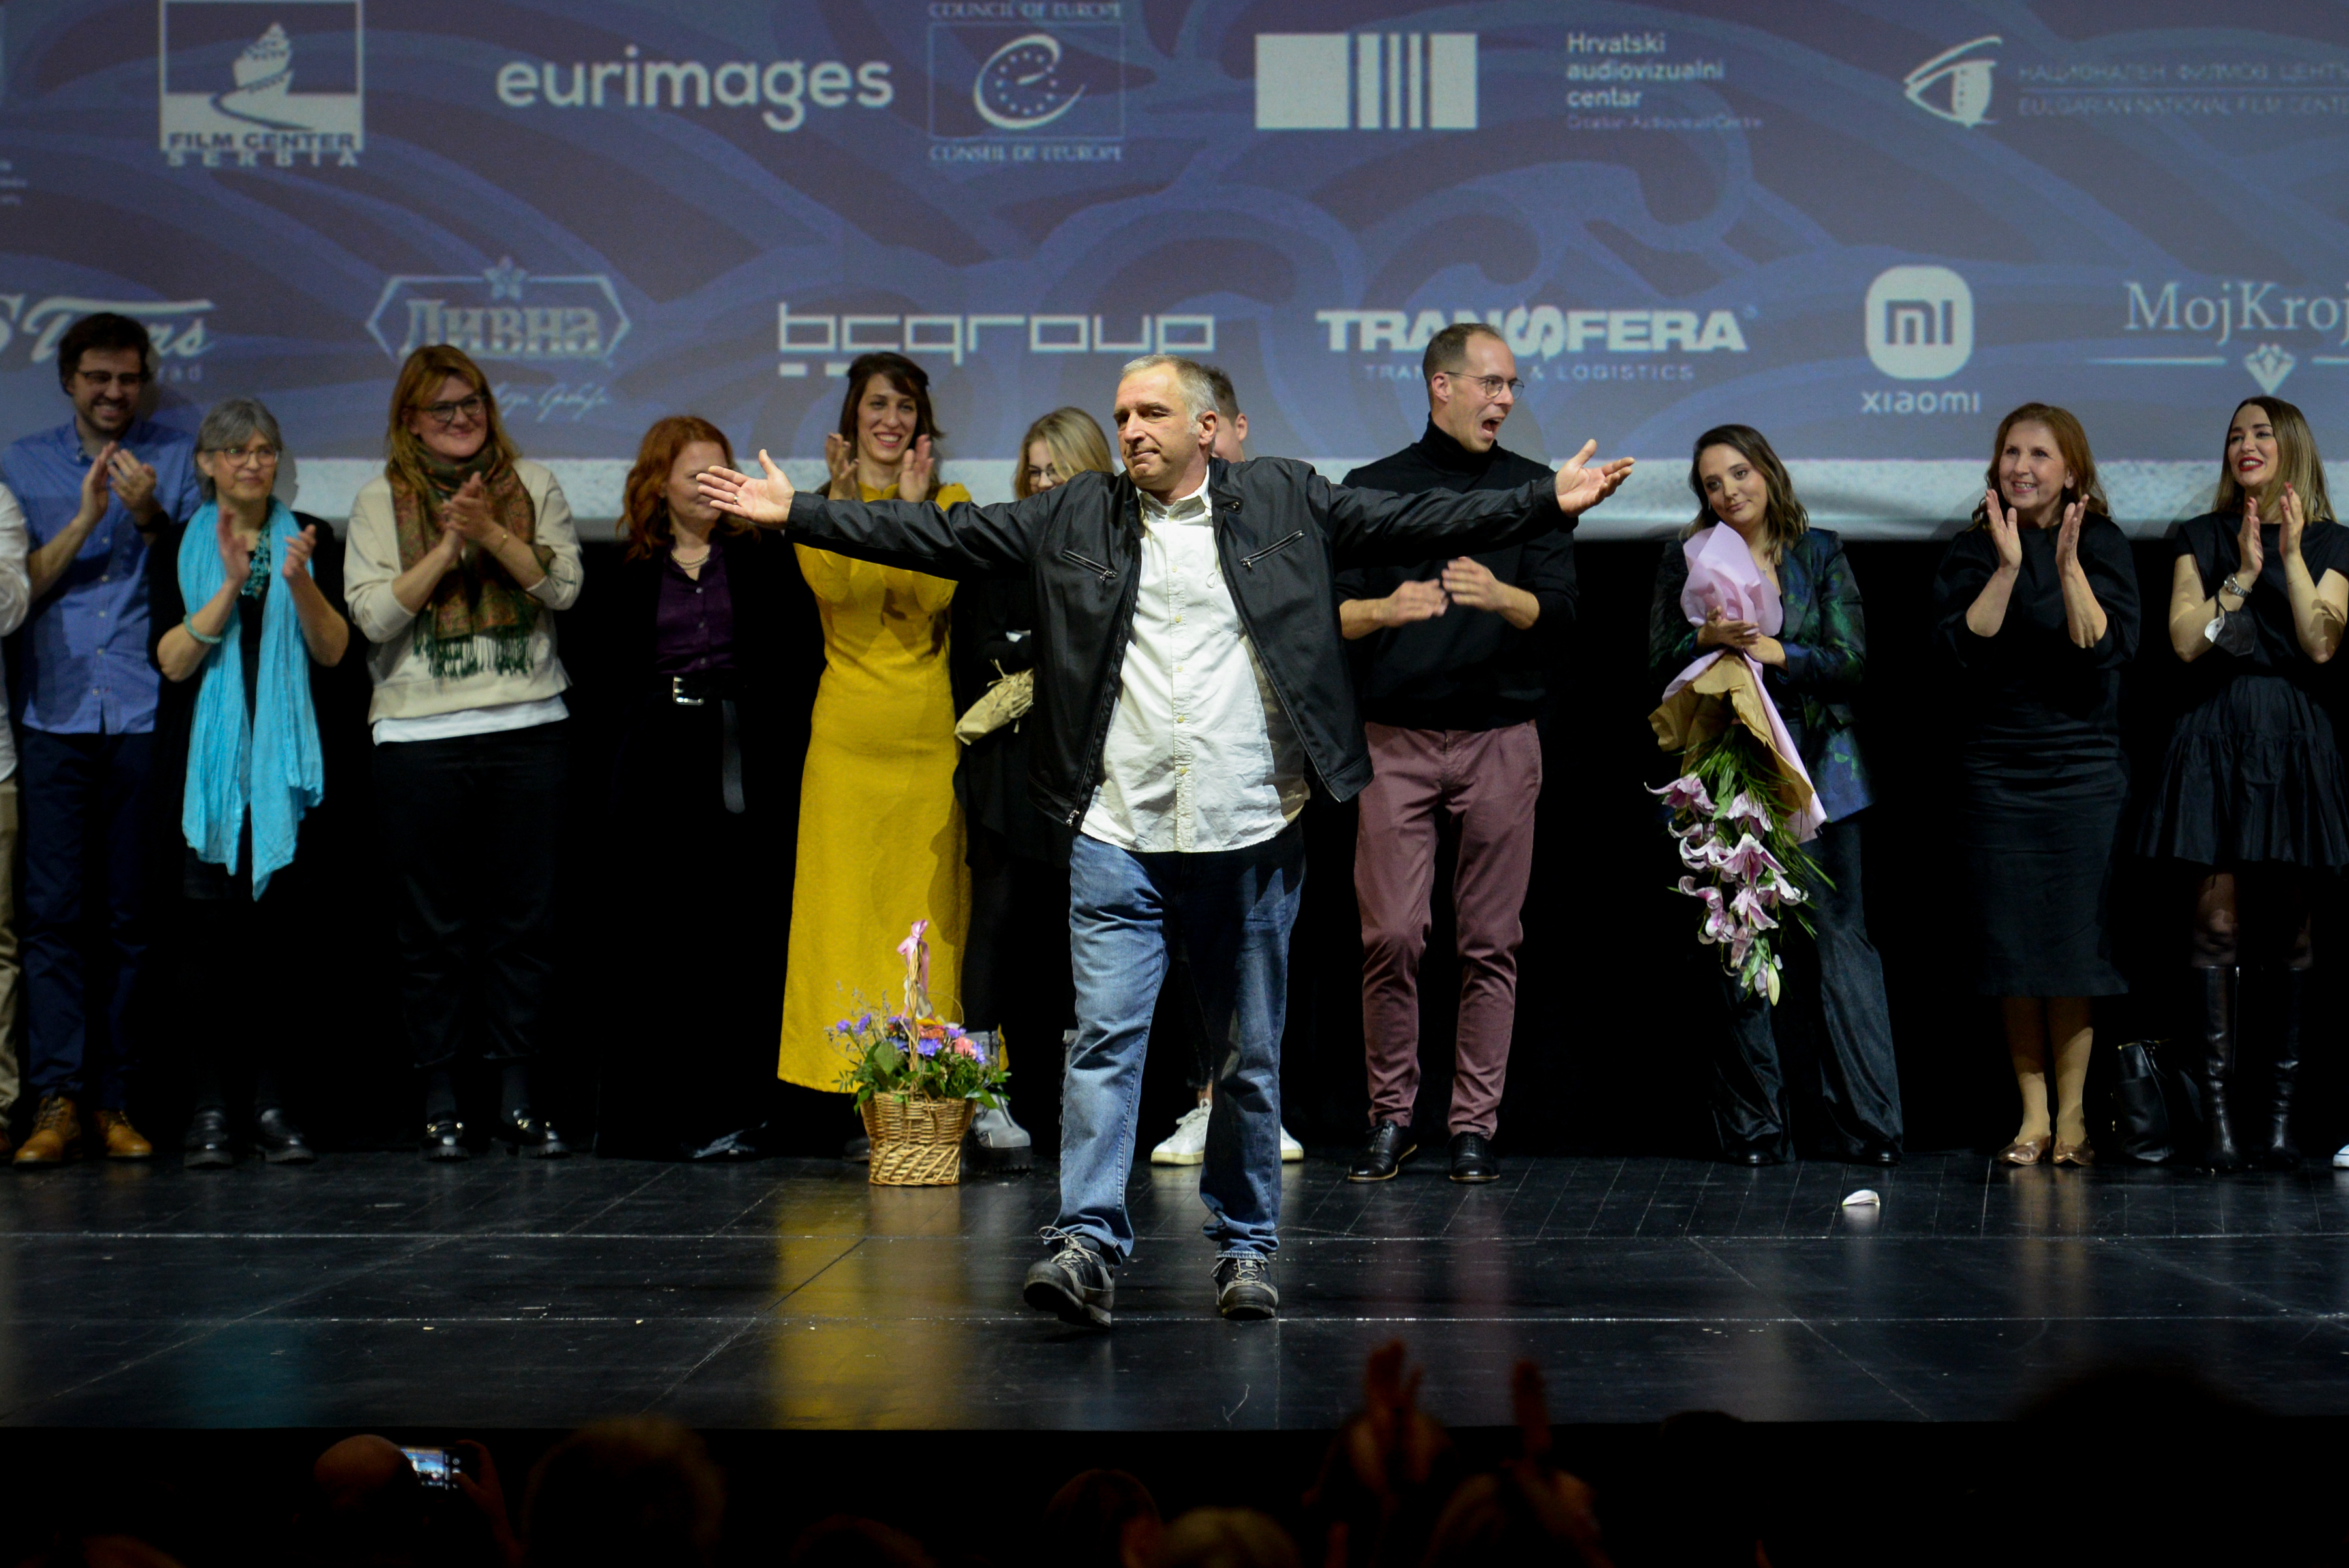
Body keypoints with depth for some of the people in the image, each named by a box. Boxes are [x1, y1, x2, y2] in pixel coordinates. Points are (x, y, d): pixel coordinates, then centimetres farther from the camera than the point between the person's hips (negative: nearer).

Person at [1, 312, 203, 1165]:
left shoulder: (178, 460, 11)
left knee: (135, 914, 0)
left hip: (148, 716, 0)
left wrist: (150, 516, -12)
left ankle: (117, 1096, 5)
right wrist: (83, 520, -9)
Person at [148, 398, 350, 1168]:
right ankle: (209, 1109, -3)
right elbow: (174, 659, -4)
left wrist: (301, 583, -17)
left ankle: (272, 1104, 3)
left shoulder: (311, 538, 8)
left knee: (282, 926, -3)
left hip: (288, 759, 1)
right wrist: (230, 585, -15)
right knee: (208, 930, -5)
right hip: (205, 759, -1)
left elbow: (332, 650, 0)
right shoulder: (177, 547, 7)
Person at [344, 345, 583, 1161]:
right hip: (420, 734, -1)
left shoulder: (531, 486, 10)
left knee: (524, 919, 1)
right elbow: (374, 612, -4)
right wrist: (449, 546, -11)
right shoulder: (380, 500, 6)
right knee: (433, 928, 2)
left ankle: (516, 1098, 9)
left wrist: (490, 532, -12)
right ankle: (440, 1104, 9)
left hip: (526, 728, 1)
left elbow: (562, 586, -1)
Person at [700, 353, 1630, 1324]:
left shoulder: (1285, 502, 6)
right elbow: (942, 536, 8)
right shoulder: (1075, 518, 8)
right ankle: (1088, 1244, -10)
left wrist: (1550, 503, -2)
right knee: (1105, 1037, -9)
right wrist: (794, 513, 3)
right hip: (1118, 836, 0)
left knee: (1251, 1052, 9)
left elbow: (1416, 522, 5)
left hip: (1251, 837, 0)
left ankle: (1245, 1244, 22)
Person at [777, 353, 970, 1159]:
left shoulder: (951, 504, 10)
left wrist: (914, 508, -14)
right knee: (848, 902, -4)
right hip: (848, 730, 0)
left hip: (930, 729, 0)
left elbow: (935, 599, -8)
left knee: (928, 906, -1)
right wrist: (843, 500, -21)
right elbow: (831, 585, -11)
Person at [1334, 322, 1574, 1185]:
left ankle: (1475, 1123, 8)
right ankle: (1391, 1115, 7)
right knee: (1392, 934, -6)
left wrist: (1499, 596, -21)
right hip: (1396, 739, 0)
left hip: (1500, 740, 1)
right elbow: (1329, 614, 3)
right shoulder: (1371, 490, 8)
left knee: (1491, 941, 0)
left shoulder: (1532, 489, 9)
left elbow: (1561, 615, -1)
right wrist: (1386, 609, -18)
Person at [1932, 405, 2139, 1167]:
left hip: (2084, 771, -2)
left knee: (2073, 941, -2)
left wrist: (2069, 566, -18)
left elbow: (2109, 648, -11)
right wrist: (2008, 568, -15)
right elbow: (1959, 646, -9)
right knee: (2011, 947, 2)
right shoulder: (1973, 551, 4)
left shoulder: (2103, 545, 0)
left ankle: (2073, 1113, 6)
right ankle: (2034, 1115, 9)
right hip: (1998, 771, 2)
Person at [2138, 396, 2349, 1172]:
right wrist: (2244, 574, -10)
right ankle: (2216, 1113, -6)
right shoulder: (2200, 538, 11)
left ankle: (2281, 1113, 5)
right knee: (2218, 923, -6)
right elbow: (2186, 638, -2)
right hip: (2215, 736, 0)